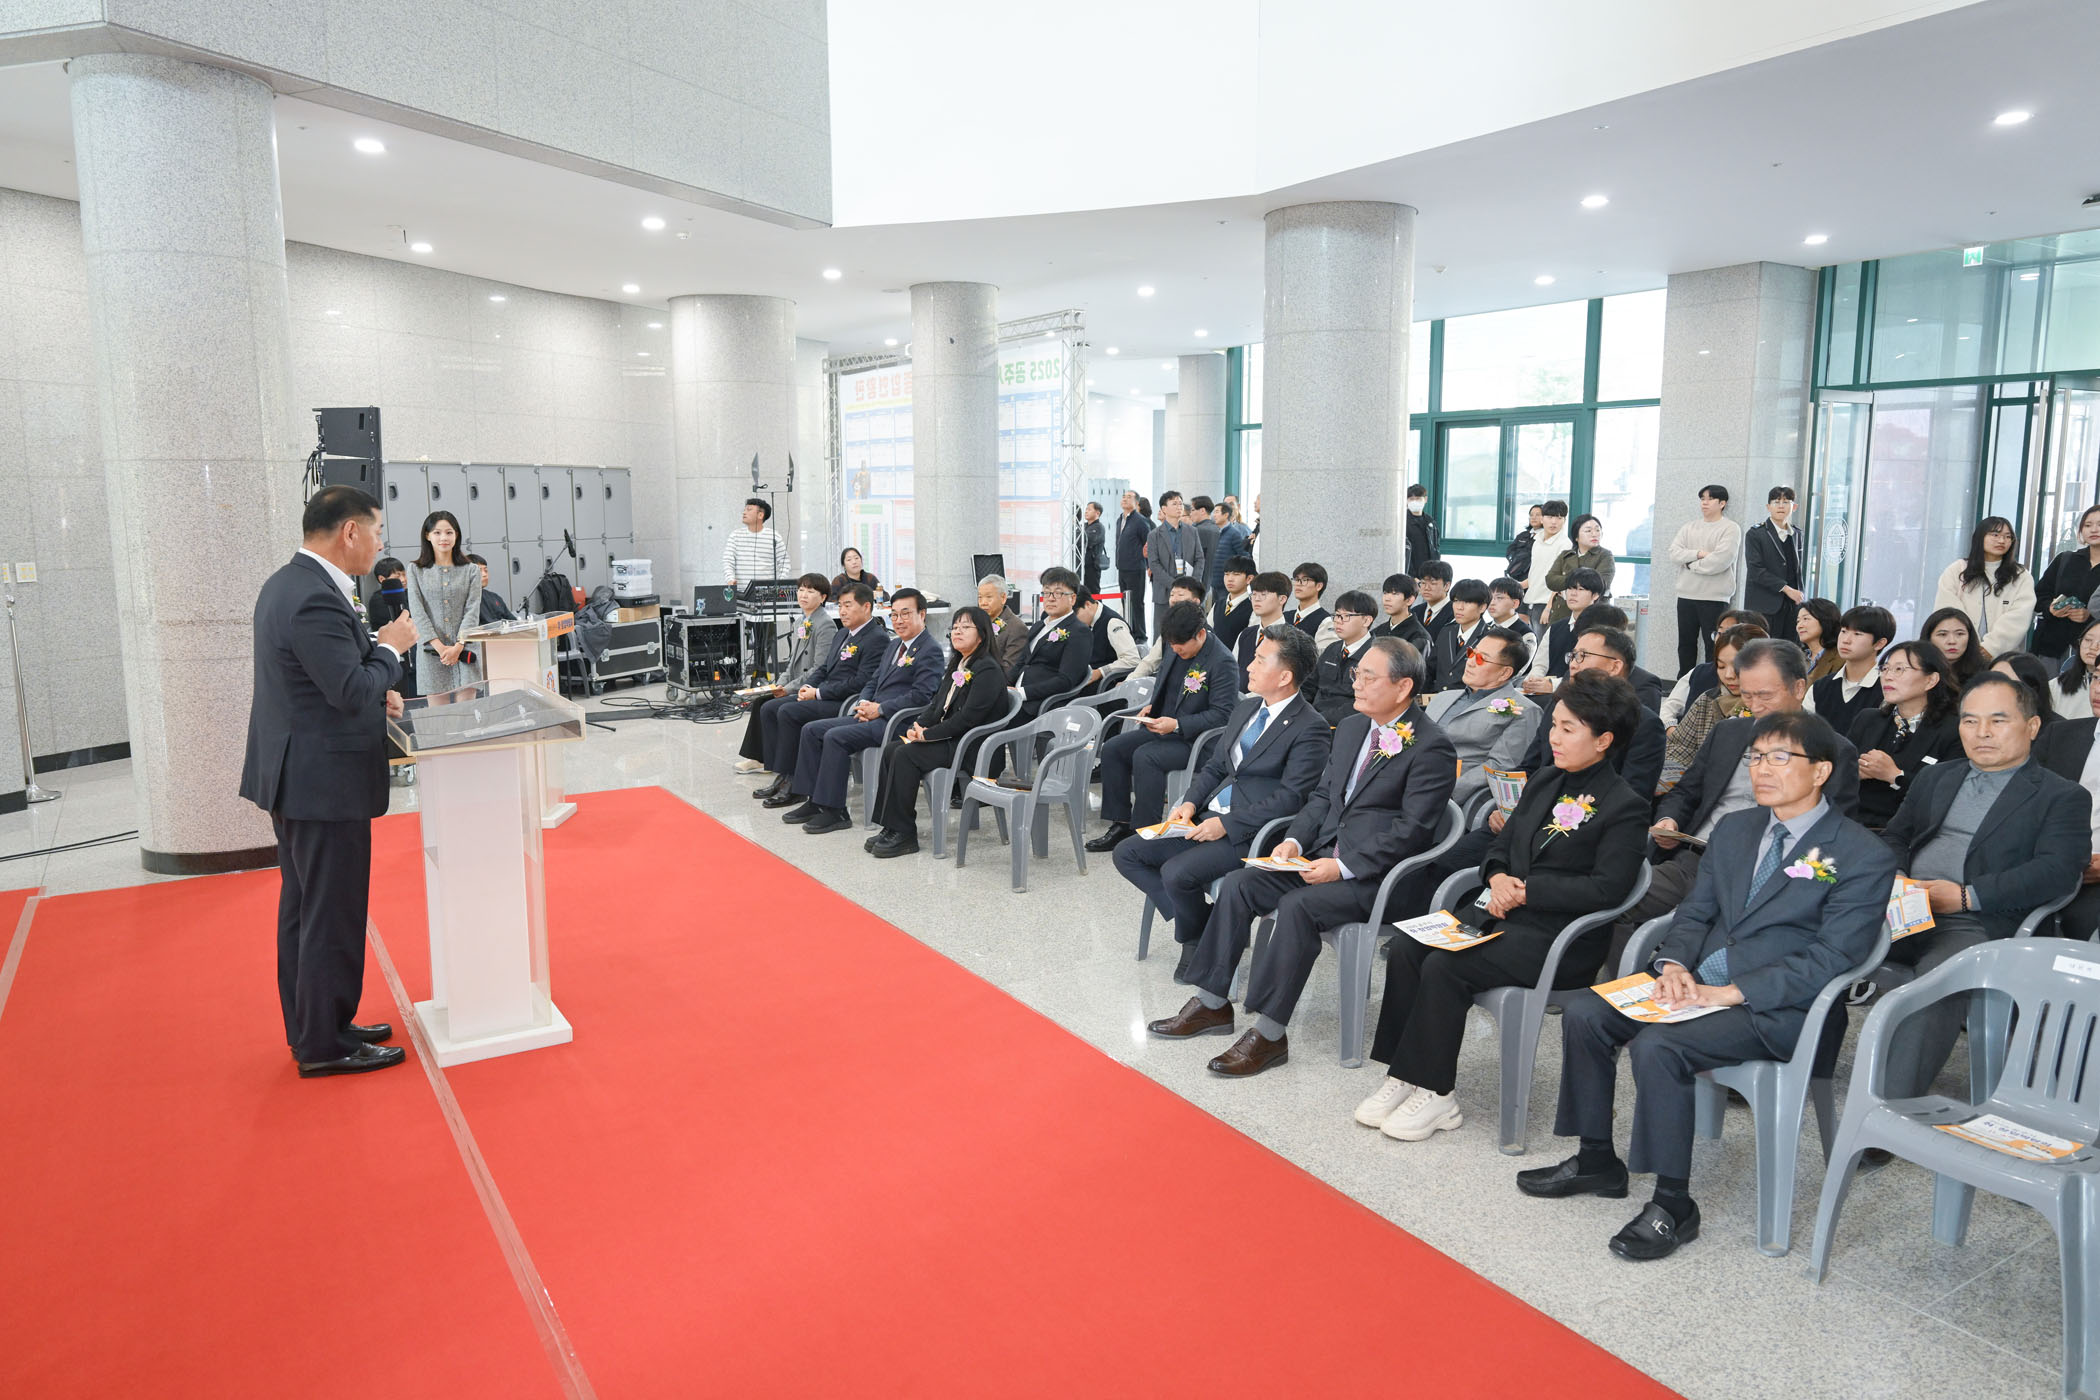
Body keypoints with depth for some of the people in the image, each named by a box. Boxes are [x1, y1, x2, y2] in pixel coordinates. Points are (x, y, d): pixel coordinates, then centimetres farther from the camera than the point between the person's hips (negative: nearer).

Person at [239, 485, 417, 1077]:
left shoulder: (287, 584, 9)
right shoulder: (317, 601, -24)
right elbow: (354, 693, -26)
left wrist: (374, 693, 6)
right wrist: (391, 648, -12)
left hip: (295, 775, 11)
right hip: (324, 780, -11)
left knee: (303, 909, 19)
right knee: (332, 916, 2)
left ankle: (310, 1027, 32)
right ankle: (324, 1045, 14)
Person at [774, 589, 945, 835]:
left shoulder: (930, 651, -8)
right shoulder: (894, 645, 21)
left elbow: (920, 696, -19)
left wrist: (879, 709, -17)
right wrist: (863, 704, 2)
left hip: (895, 722, -10)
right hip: (871, 716, 10)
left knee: (836, 737, -26)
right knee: (811, 730, 1)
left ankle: (834, 810, -19)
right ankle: (813, 801, 2)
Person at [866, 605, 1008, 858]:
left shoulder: (988, 671, -13)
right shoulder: (956, 665, 18)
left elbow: (968, 717, -21)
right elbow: (937, 705, 18)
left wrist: (927, 735, -18)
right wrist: (917, 727, -2)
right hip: (948, 739, 9)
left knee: (906, 755, -24)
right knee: (890, 749, -8)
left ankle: (904, 834, -17)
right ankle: (891, 826, -7)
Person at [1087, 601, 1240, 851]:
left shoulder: (1222, 662, -17)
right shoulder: (1177, 651, 8)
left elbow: (1222, 713, -19)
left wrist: (1177, 725, -25)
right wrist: (1151, 706, 5)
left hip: (1195, 739, -9)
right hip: (1163, 728, 9)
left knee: (1145, 757, -30)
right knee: (1112, 749, -4)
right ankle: (1120, 825, -1)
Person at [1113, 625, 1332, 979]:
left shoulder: (1311, 729, -11)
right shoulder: (1247, 708, 15)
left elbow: (1291, 798, -18)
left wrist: (1227, 824, -20)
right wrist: (1191, 803, 1)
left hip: (1249, 833, -9)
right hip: (1208, 818, 9)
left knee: (1177, 872, -28)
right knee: (1127, 854, -1)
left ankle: (1196, 938, 3)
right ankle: (1201, 924, 4)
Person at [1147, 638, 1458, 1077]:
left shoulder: (1432, 748, -12)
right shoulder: (1351, 728, 14)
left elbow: (1411, 830, -17)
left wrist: (1343, 867, -21)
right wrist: (1294, 840, 0)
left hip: (1376, 873, -8)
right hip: (1326, 854, 8)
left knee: (1297, 905, -30)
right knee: (1238, 884, -8)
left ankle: (1268, 1033, -20)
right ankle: (1212, 1004, 2)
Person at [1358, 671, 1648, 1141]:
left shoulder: (1624, 806, -7)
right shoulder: (1542, 782, 16)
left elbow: (1607, 887, -16)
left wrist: (1527, 890, -16)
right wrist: (1498, 877, -4)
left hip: (1559, 937, -7)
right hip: (1498, 910, 7)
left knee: (1444, 967, -26)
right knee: (1406, 948, -15)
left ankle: (1435, 1094, -11)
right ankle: (1403, 1076, -8)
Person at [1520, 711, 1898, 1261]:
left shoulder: (1863, 856, -6)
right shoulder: (1735, 829, 16)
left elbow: (1832, 958, -14)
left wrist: (1733, 992, -21)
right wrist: (1674, 964, -6)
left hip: (1776, 1008, -7)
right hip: (1696, 982, 7)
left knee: (1657, 1045, -31)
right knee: (1582, 1012, -9)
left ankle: (1673, 1204, -15)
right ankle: (1595, 1160, 6)